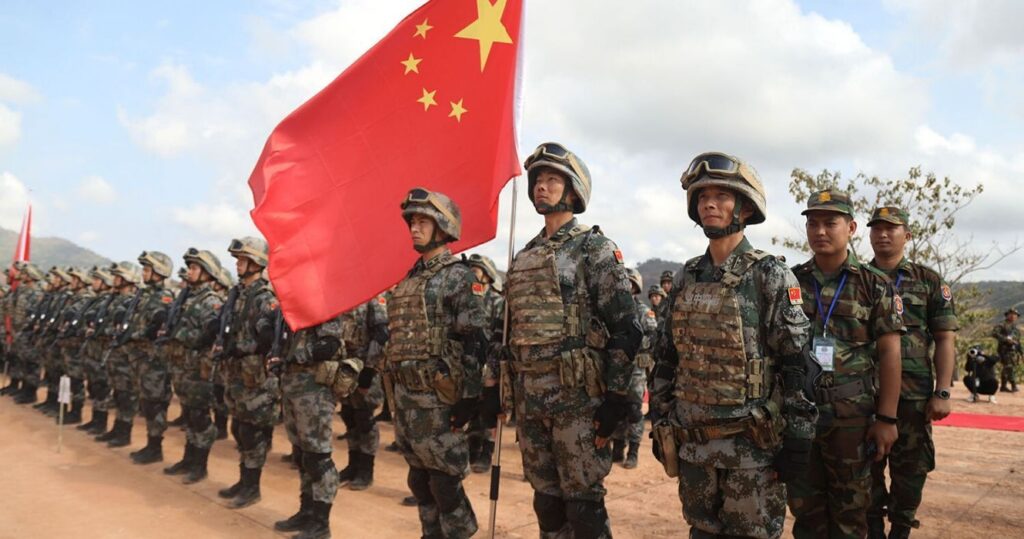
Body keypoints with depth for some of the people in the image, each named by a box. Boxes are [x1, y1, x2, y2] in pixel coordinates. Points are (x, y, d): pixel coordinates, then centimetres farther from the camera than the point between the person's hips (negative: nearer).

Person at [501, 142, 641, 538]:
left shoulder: (595, 250, -5)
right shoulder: (523, 258, 15)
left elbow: (626, 329, -10)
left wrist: (616, 399, -14)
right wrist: (508, 392, 16)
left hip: (578, 398, -6)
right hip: (529, 400, 6)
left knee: (583, 504, 1)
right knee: (546, 501, 15)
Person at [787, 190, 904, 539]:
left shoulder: (874, 284, -1)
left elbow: (889, 353, -3)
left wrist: (887, 418, -7)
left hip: (852, 416, -2)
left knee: (850, 509, 10)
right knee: (805, 505, 11)